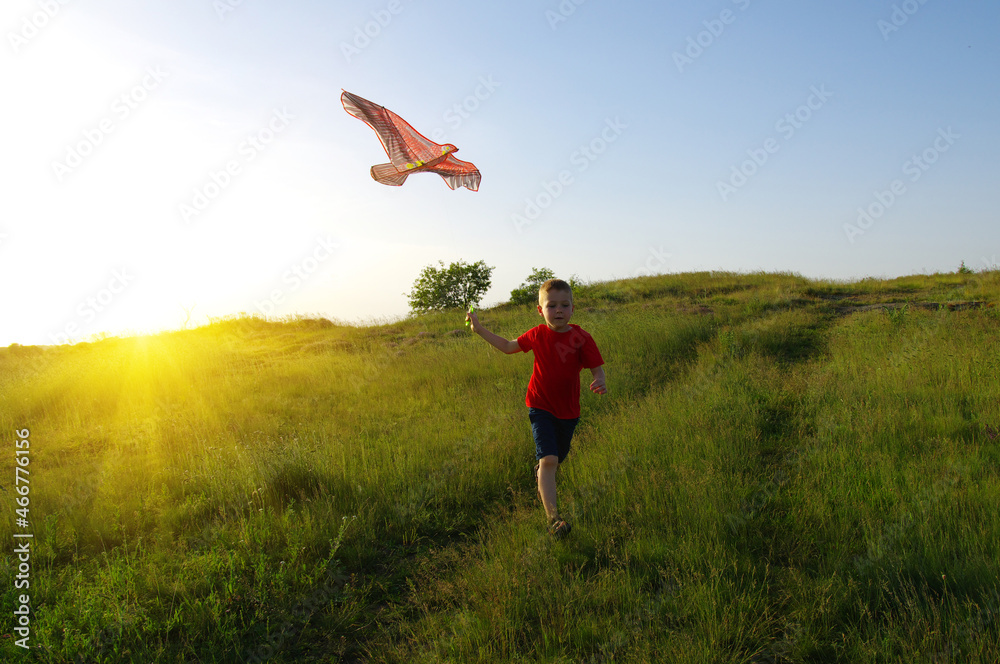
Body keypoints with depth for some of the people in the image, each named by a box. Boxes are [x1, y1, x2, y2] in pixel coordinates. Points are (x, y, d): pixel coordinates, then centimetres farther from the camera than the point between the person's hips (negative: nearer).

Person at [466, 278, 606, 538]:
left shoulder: (581, 338, -12)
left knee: (557, 459, 20)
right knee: (549, 459, -17)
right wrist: (480, 329, 8)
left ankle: (540, 473, 55)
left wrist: (599, 382, -34)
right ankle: (553, 518, -17)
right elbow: (508, 346, 10)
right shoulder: (537, 335, -6)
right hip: (540, 407, -1)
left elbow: (597, 369, -11)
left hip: (568, 410, 1)